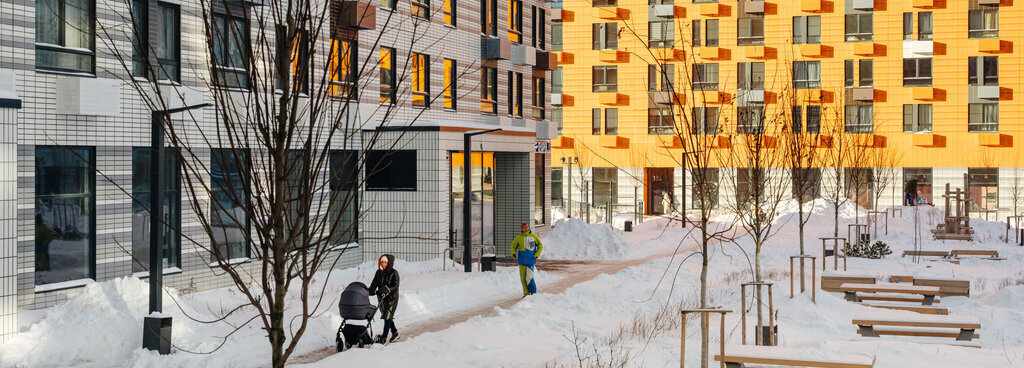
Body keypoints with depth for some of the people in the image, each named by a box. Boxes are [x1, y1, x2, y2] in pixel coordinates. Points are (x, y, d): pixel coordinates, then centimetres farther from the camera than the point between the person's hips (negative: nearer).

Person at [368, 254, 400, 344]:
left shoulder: (394, 273, -8)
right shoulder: (379, 272, 8)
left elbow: (395, 286, -15)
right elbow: (374, 283, 4)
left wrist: (387, 289, -30)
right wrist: (371, 290, -16)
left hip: (391, 297, -6)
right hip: (381, 298, 6)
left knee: (387, 317, -10)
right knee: (387, 317, 13)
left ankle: (384, 338, -11)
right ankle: (395, 333, 30)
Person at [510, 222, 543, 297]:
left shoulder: (533, 237, -1)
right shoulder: (518, 237, 2)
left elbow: (540, 246, 8)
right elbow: (513, 246, 14)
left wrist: (536, 255, -3)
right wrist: (513, 254, -4)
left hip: (531, 261, -2)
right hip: (522, 262, 3)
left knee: (529, 278, -13)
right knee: (523, 278, 5)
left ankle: (533, 293, 1)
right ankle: (526, 293, 18)